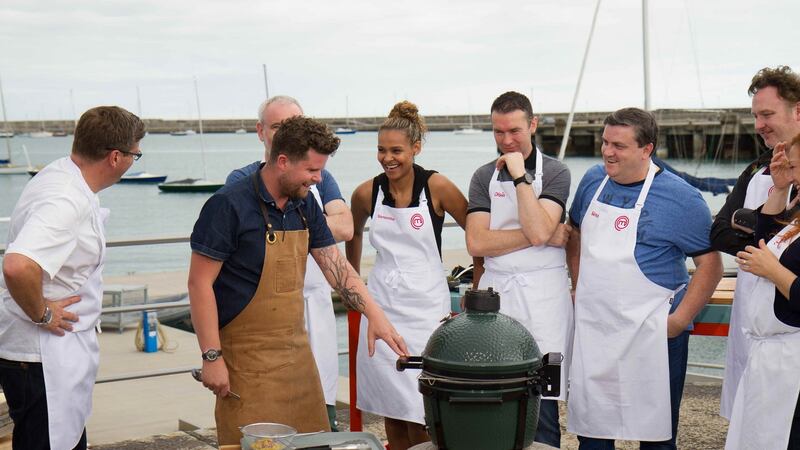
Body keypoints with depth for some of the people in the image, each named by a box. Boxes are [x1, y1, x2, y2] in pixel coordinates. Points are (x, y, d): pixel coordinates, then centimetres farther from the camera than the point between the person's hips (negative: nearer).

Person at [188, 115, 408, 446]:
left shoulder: (305, 205, 7)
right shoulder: (229, 205, -15)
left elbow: (335, 265, 9)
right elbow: (200, 283, -15)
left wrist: (374, 315, -3)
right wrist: (212, 357, -18)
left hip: (297, 350, 7)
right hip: (247, 358, -7)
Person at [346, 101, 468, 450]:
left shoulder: (436, 187, -9)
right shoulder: (367, 193, 1)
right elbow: (353, 234, 22)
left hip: (426, 307, -3)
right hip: (382, 306, 4)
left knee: (419, 414, -6)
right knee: (391, 411, 8)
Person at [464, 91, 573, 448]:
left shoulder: (555, 173, 0)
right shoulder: (484, 177, 10)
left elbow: (539, 231, -16)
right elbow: (476, 243, -4)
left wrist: (520, 176, -12)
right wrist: (548, 235, -10)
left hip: (542, 294, -3)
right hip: (494, 291, 3)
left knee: (541, 404, -2)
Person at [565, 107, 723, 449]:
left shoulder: (680, 197, -11)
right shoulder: (593, 180, 5)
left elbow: (710, 263, -9)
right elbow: (575, 235, 20)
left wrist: (680, 320, -15)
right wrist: (580, 289, 11)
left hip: (652, 337, -5)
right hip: (591, 330, 5)